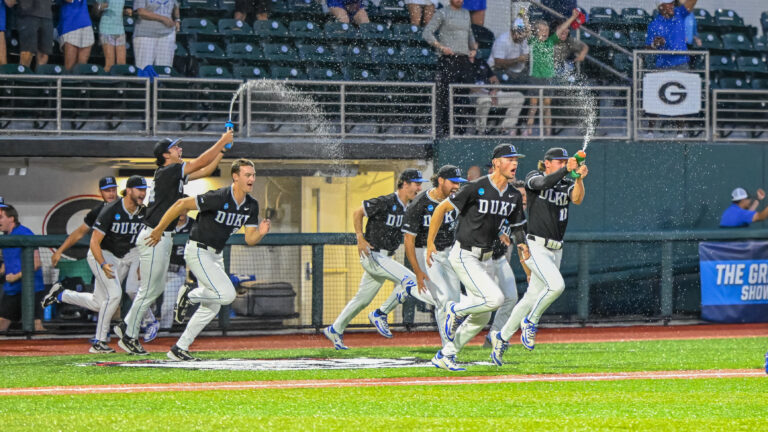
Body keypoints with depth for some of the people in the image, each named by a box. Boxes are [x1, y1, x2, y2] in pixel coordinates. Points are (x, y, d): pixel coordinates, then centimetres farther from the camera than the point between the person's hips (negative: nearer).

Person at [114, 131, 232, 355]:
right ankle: (129, 336, 4)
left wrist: (220, 152, 9)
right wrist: (222, 142, -9)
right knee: (149, 290, -4)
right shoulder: (167, 172, -15)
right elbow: (200, 162, -17)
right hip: (154, 237, -10)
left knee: (157, 288, 15)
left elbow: (204, 171, 20)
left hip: (163, 238, 10)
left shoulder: (175, 174, 13)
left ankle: (126, 326, 22)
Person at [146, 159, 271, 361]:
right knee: (227, 294, -21)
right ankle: (190, 295, 4)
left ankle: (179, 349, 20)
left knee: (211, 307, 12)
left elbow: (249, 239, 2)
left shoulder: (251, 205, -1)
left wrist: (260, 233, -22)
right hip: (198, 251, -9)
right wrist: (159, 230, -15)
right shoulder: (218, 198, -24)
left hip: (215, 255, 9)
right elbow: (181, 204, -20)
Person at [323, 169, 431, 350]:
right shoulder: (386, 202, -17)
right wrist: (360, 239, -16)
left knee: (363, 298, 15)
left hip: (385, 258, 9)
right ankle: (380, 315, -6)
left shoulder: (409, 207, 7)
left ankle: (335, 330, 26)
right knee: (408, 279, -18)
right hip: (372, 255, -9)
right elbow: (357, 213, -10)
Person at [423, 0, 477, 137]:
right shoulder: (442, 13, 1)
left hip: (464, 60, 6)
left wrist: (473, 48, 16)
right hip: (448, 59, -6)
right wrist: (441, 47, -15)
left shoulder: (465, 13, 19)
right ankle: (441, 129, -9)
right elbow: (427, 33, -4)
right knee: (444, 96, -10)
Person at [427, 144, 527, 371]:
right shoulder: (476, 188, -16)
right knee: (495, 298, -23)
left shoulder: (514, 196, 5)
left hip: (483, 259, 8)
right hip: (464, 256, -8)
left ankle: (444, 356, 21)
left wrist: (522, 244, -7)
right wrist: (430, 243, -7)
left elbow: (518, 227, 17)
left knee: (481, 317, 9)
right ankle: (456, 310, 3)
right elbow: (442, 209, -9)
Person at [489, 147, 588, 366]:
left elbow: (577, 199, -12)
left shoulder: (567, 184, 9)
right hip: (535, 247, -6)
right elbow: (545, 183, -26)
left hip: (555, 250, 6)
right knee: (556, 284, -25)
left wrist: (579, 178, -30)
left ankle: (502, 337, 24)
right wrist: (566, 170, -40)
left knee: (533, 297, 10)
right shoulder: (533, 178, -3)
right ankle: (530, 322, -4)